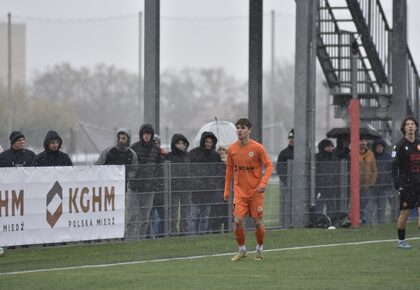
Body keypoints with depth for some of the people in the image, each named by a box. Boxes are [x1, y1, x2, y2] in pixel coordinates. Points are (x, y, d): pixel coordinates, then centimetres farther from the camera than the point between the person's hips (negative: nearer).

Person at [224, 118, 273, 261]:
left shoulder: (257, 148, -9)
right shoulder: (232, 149, 1)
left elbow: (269, 166, -5)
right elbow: (229, 169, 13)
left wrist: (263, 183, -19)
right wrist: (226, 190, 12)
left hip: (255, 192, -2)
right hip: (239, 192, 2)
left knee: (257, 222, 1)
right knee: (238, 222, -9)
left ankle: (259, 250, 23)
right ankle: (242, 250, 10)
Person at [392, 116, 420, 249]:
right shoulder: (400, 145, -5)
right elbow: (394, 165, -10)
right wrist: (396, 182, -19)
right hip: (407, 183, -4)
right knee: (405, 212, 0)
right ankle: (401, 240, 12)